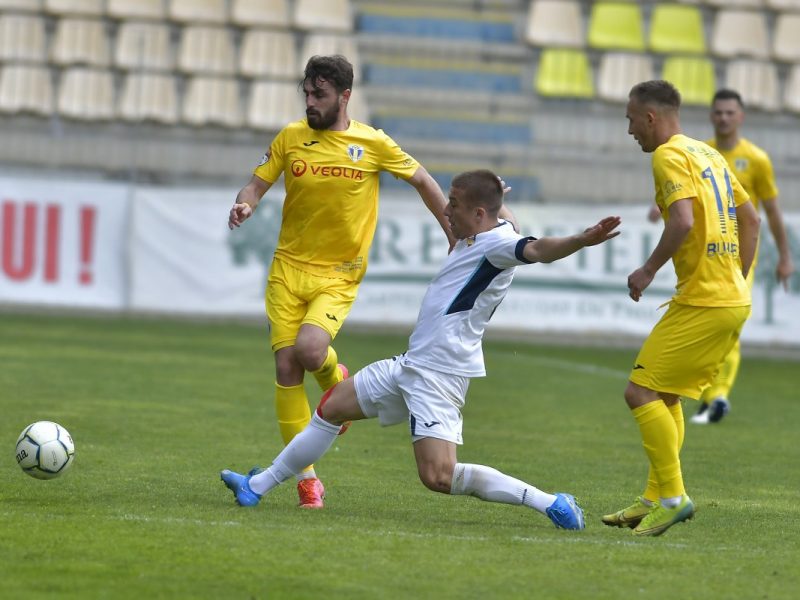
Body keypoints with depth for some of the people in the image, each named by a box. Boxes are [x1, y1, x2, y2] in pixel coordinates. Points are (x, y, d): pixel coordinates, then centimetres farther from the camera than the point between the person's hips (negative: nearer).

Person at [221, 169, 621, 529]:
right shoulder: (474, 241, 10)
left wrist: (582, 241, -57)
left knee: (438, 478, -21)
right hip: (412, 365, 11)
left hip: (438, 376, -11)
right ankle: (257, 486, 33)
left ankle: (549, 503, -15)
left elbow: (536, 250, -41)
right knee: (332, 407, 20)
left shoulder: (498, 242, -19)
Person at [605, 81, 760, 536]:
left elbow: (683, 221, -24)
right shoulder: (707, 153, 19)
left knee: (642, 392, -8)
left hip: (702, 302, -10)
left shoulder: (669, 156, -9)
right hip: (734, 299, 10)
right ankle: (655, 499, 17)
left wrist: (649, 270, -12)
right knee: (666, 395, 16)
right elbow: (750, 218, 23)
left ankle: (673, 495, -10)